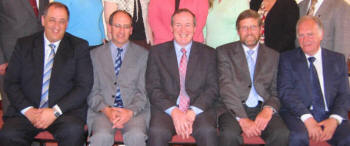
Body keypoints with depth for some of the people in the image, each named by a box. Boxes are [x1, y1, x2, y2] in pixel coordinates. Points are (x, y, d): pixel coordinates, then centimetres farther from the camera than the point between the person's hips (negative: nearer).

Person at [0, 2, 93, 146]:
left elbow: (84, 85, -2)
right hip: (26, 111, 2)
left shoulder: (79, 46, 6)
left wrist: (55, 111, -12)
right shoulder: (24, 44, 12)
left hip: (65, 110, -1)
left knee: (73, 131, -32)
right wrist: (28, 110, -9)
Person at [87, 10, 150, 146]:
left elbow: (143, 90, 5)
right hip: (103, 109, 1)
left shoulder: (142, 54, 11)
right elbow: (92, 90, 7)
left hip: (134, 109, 0)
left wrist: (130, 112, -13)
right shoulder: (95, 54, 13)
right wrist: (106, 110, -11)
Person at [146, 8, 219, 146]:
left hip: (199, 108, 1)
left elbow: (213, 88, 4)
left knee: (208, 132, -30)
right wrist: (173, 111, -13)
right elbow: (152, 88, 2)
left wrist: (192, 112, -12)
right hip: (166, 109, 0)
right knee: (157, 132, -30)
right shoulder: (157, 52, 10)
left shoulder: (208, 53, 12)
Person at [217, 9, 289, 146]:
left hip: (262, 109, 2)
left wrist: (268, 109, -12)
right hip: (234, 109, -2)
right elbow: (226, 88, -4)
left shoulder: (273, 56, 16)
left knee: (282, 134, -27)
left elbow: (277, 91, 11)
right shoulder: (225, 52, 8)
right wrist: (242, 118, -17)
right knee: (229, 134, -32)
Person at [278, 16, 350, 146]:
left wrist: (334, 119, -11)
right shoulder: (287, 59, 8)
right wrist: (307, 118, -16)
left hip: (330, 116, 2)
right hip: (297, 115, -1)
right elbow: (285, 92, -3)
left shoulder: (338, 59, 15)